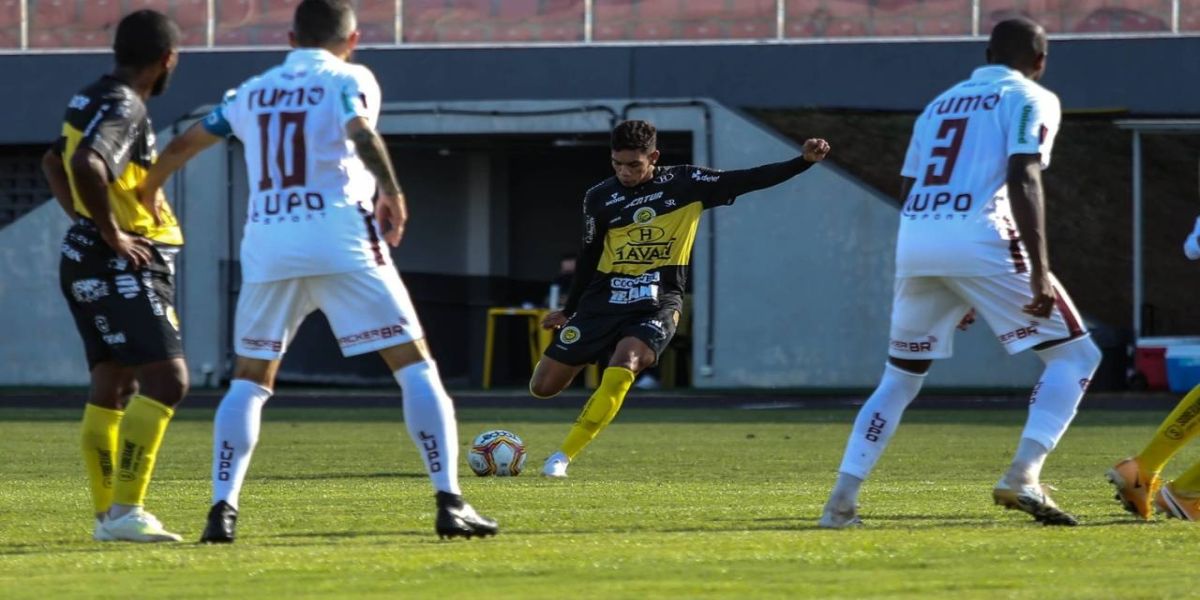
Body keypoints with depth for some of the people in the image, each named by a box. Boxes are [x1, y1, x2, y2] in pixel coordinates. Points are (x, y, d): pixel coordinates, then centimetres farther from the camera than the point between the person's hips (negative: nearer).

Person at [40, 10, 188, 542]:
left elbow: (54, 163, 31)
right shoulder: (123, 107, -16)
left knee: (112, 387, 13)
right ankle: (124, 512, -22)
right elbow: (87, 167, -34)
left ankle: (107, 515, 16)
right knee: (166, 380, -16)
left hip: (91, 261, 10)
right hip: (122, 266, -10)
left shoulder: (96, 99, 15)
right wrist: (112, 234, -23)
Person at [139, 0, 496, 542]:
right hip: (340, 239, -4)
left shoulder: (253, 92, 18)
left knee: (249, 381, 17)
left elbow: (183, 145, 25)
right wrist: (390, 191, -19)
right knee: (415, 365, 2)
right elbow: (360, 132, -17)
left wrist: (143, 198, 39)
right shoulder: (347, 80, 5)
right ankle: (449, 502, -7)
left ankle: (222, 507, 2)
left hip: (266, 246, 4)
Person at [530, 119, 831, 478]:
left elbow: (747, 181, -4)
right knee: (544, 387, -1)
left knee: (623, 366, -31)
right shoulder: (599, 198, 3)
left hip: (656, 305, -2)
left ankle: (563, 457, -20)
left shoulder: (685, 185, -2)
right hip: (602, 301, 2)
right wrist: (570, 310, 21)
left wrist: (803, 162, -14)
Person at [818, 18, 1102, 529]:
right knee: (1075, 355, 5)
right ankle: (1023, 476, -12)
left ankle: (842, 498, 9)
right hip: (979, 241, -6)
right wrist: (1039, 271, -13)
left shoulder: (941, 104, 27)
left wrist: (946, 289, 31)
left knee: (901, 377, 21)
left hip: (914, 244, 6)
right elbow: (1023, 181, -8)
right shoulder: (1030, 101, 8)